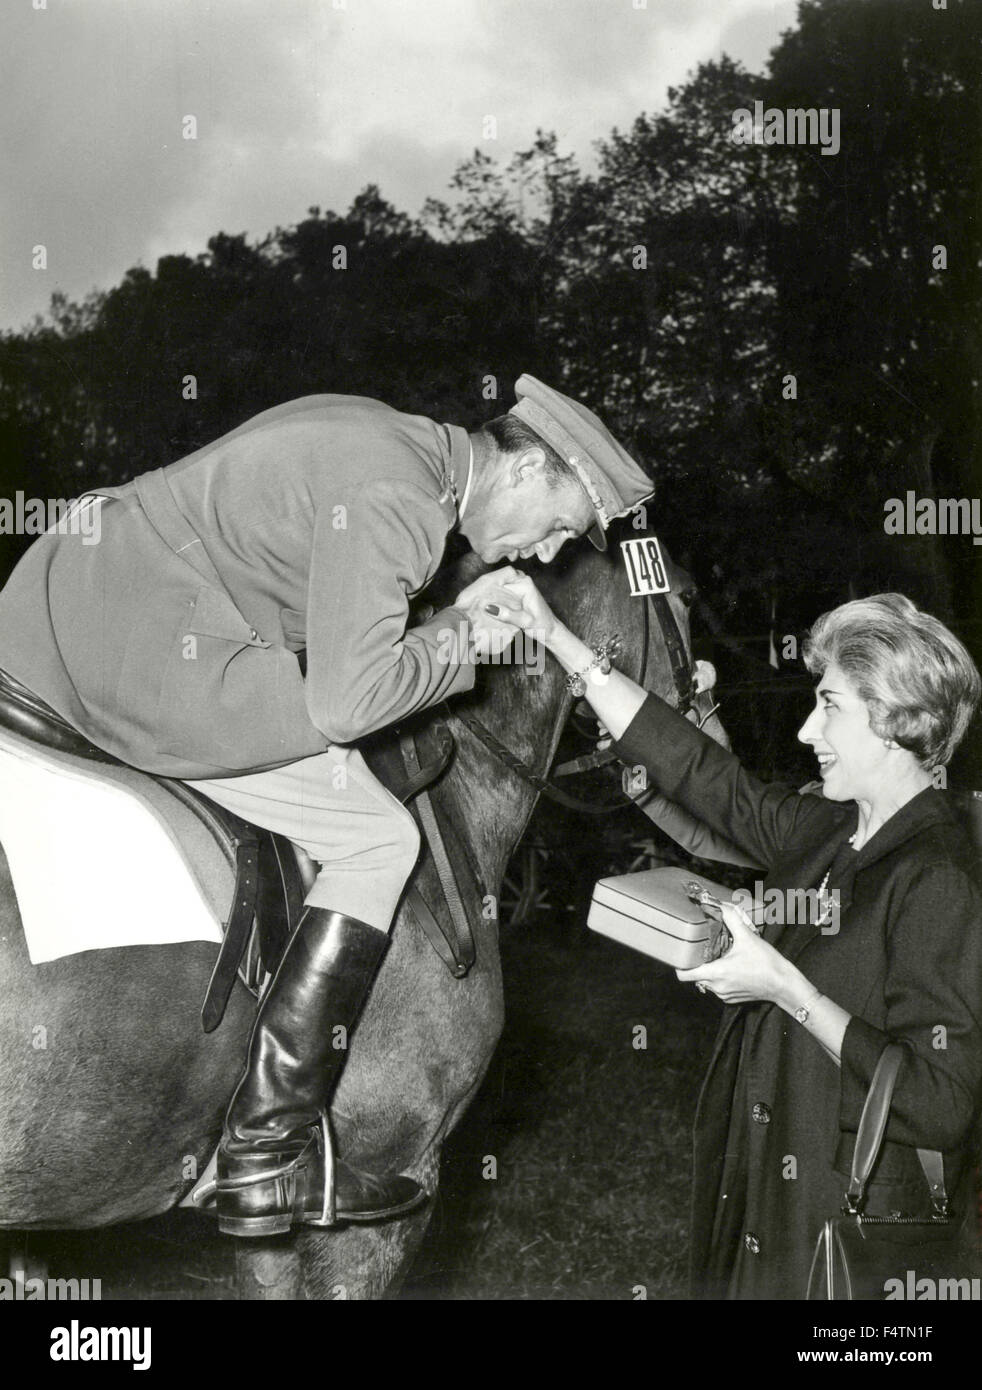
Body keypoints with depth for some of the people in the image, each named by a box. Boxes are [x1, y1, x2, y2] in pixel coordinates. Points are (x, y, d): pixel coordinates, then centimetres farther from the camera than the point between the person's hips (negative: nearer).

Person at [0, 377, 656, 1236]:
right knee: (380, 841, -3)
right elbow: (347, 703, -18)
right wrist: (458, 637, -3)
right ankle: (267, 1157, -2)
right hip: (153, 647, -11)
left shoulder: (387, 437, 15)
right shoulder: (396, 502, -16)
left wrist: (450, 622, 11)